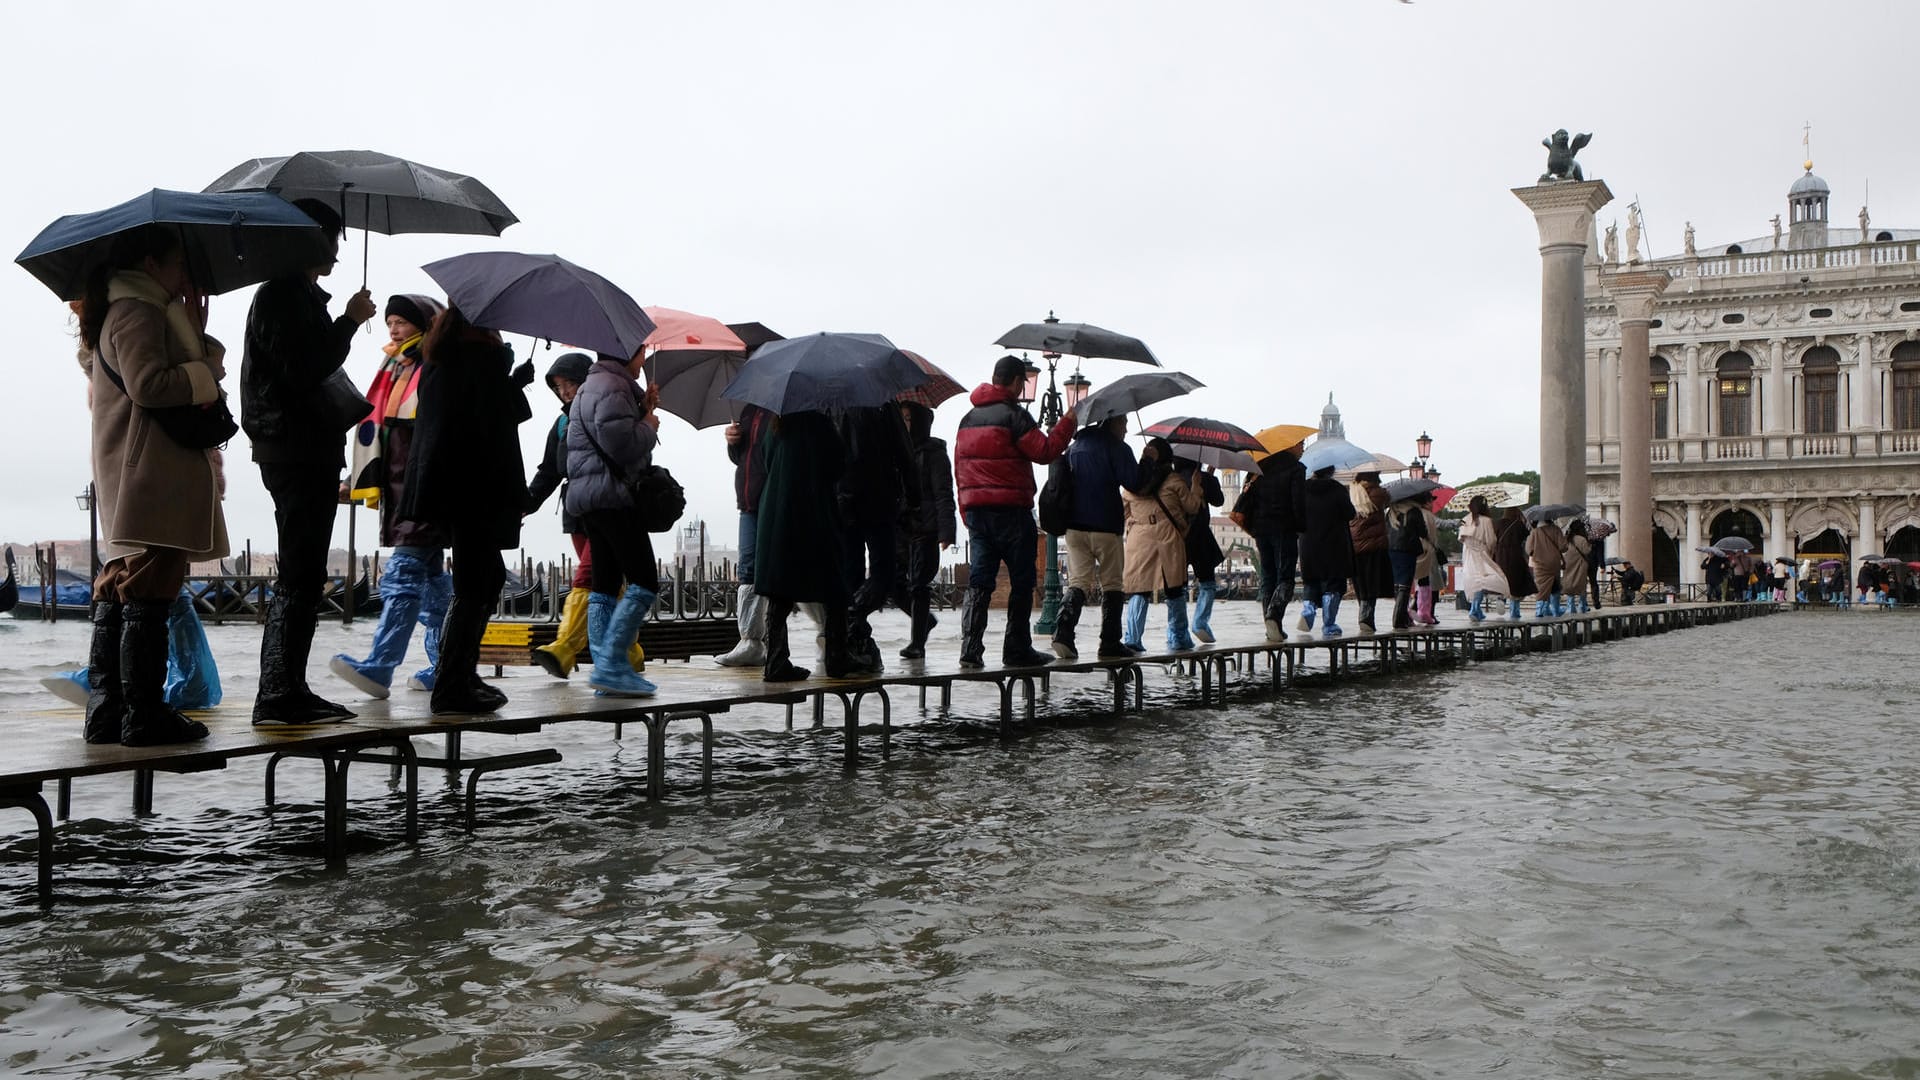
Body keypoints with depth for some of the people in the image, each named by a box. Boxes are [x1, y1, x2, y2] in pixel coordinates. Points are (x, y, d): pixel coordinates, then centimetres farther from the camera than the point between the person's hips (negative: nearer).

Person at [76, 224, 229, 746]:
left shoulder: (152, 311, 24)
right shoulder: (137, 312, -9)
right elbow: (149, 385, -20)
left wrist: (197, 336, 10)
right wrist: (206, 372, -8)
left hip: (128, 482, 11)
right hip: (151, 474, -11)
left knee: (117, 595, 10)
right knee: (147, 594, -9)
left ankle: (106, 713, 15)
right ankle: (144, 716, -7)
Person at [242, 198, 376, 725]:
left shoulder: (300, 296, 22)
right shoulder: (282, 296, -9)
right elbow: (302, 370, -21)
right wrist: (349, 323, -12)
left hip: (308, 452, 11)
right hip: (296, 453, -11)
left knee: (300, 576, 12)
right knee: (301, 577, -10)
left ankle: (284, 691, 18)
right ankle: (281, 695, -7)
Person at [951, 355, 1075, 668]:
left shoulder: (968, 418, 15)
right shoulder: (1013, 414, -8)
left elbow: (959, 466, 17)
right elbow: (1044, 452, -12)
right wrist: (1067, 423, 0)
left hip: (975, 509, 6)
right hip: (1010, 509, -6)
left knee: (978, 582, 5)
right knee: (1021, 582, 3)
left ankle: (970, 650, -4)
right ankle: (1017, 650, 5)